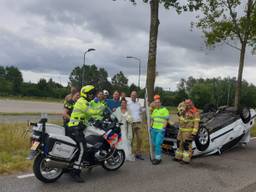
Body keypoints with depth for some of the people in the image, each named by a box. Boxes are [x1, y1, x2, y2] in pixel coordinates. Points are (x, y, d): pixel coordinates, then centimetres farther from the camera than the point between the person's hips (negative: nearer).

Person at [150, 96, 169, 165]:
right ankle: (157, 157, 20)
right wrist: (151, 127, 16)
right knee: (154, 144, 9)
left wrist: (163, 128, -16)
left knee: (158, 144, -12)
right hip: (154, 129, 7)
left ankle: (158, 158, -4)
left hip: (160, 130, -7)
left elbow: (166, 120, -9)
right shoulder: (154, 110, 18)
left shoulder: (164, 110, -4)